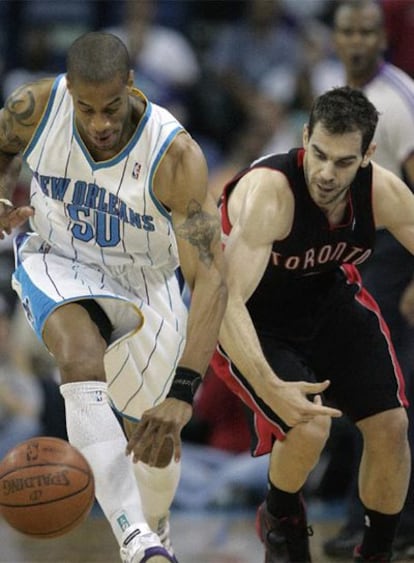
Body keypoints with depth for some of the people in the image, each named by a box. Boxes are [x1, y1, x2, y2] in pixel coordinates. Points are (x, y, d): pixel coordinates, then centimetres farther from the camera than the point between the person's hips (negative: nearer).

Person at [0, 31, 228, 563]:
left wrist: (181, 392, -51)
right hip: (58, 263, 0)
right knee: (82, 361, -33)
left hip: (144, 280, 0)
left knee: (157, 437, 11)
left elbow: (210, 279, -40)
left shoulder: (175, 156, -35)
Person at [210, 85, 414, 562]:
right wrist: (271, 387, -58)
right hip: (253, 322, -5)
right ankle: (280, 519, 9)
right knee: (309, 427, -25)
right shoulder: (269, 193, -38)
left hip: (328, 299, 5)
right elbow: (225, 300, -46)